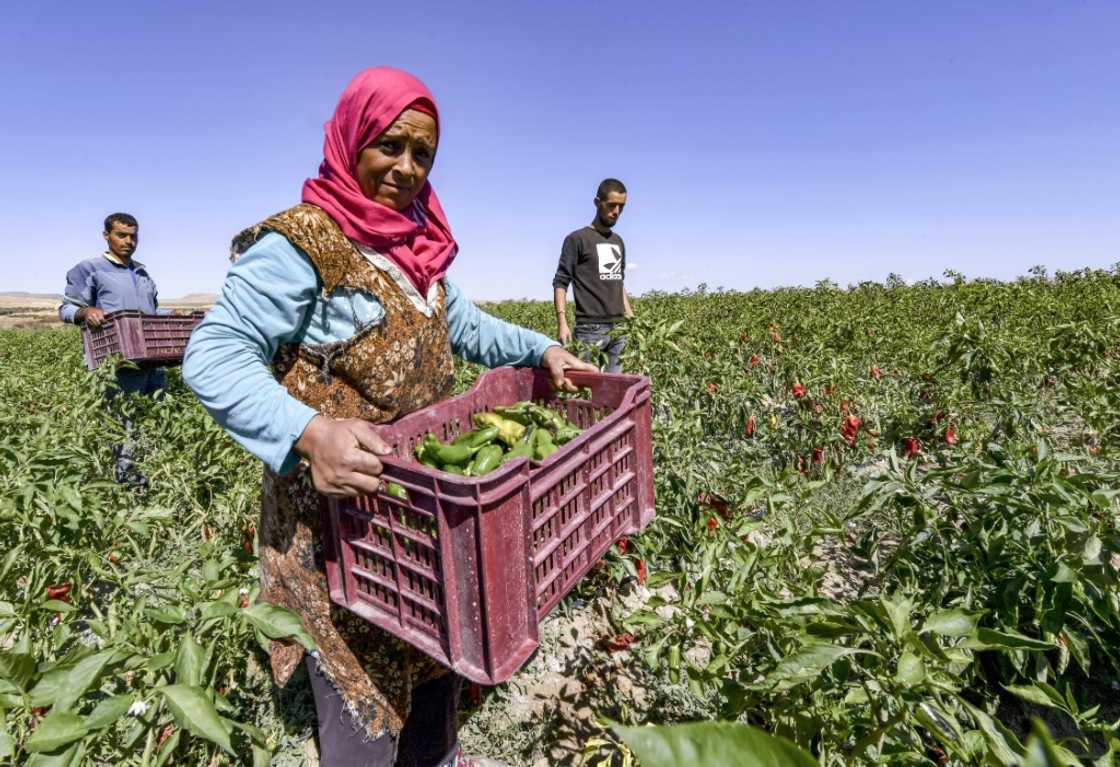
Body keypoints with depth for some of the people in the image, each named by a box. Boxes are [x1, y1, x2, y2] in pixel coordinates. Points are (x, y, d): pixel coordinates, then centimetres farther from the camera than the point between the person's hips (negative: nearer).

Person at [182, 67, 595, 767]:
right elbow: (214, 357, -21)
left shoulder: (421, 246, 7)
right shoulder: (302, 242, -15)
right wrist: (309, 433, -38)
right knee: (363, 686, 8)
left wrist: (542, 349, 4)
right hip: (337, 506, -7)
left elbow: (465, 327, 17)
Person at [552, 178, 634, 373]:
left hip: (619, 328, 6)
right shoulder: (577, 239, -1)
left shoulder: (618, 242, 19)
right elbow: (560, 283, -5)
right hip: (590, 329, -6)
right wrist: (562, 323, -16)